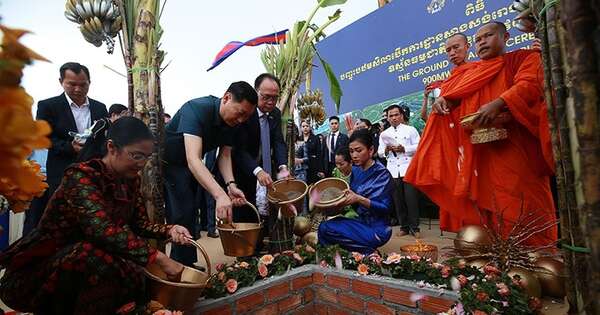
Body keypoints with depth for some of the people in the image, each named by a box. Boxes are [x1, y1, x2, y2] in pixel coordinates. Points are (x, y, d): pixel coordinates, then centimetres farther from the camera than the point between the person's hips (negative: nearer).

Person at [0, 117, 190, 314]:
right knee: (100, 258, -34)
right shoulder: (81, 176, -25)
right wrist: (159, 258, -38)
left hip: (89, 262, 7)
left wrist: (169, 231, -16)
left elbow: (139, 224, 3)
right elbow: (103, 230, -38)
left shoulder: (130, 180, -1)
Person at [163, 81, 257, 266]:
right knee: (183, 216, -14)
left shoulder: (231, 121, -12)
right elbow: (193, 159, -45)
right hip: (168, 162, -7)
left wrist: (231, 185, -27)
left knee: (190, 215, 13)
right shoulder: (196, 109, -34)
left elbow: (225, 155, -8)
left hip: (188, 168, 8)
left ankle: (185, 265, 29)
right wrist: (220, 195, -56)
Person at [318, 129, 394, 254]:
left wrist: (359, 199, -30)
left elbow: (385, 208, -19)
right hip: (362, 222, 7)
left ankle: (366, 252, -5)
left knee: (326, 229, -18)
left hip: (377, 229, -7)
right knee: (324, 227, -7)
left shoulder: (382, 174, -15)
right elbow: (352, 196, 12)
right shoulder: (355, 170, 5)